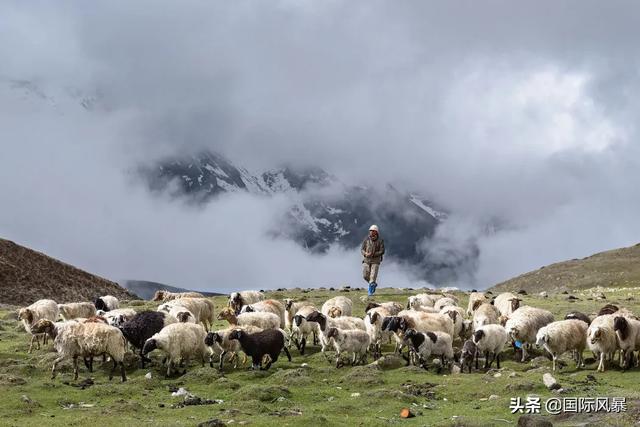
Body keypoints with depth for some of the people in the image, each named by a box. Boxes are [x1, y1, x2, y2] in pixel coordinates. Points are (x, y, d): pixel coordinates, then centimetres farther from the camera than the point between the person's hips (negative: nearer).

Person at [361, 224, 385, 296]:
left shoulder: (380, 240, -8)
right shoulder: (366, 239, -2)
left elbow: (382, 251, -11)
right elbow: (362, 250, 1)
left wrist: (372, 254, -22)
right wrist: (365, 254, -23)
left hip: (375, 261, -3)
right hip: (366, 260, 3)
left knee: (373, 276, -9)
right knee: (365, 276, 0)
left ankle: (370, 292, 0)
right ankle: (374, 285, 28)